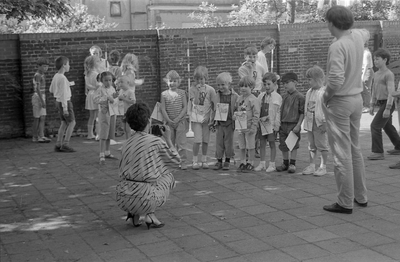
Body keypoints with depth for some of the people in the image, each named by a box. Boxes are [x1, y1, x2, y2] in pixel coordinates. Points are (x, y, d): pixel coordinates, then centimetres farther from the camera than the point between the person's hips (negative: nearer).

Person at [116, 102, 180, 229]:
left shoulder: (127, 144, 7)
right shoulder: (157, 142, -9)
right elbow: (176, 162, 6)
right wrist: (168, 139, 13)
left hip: (123, 199, 5)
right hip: (144, 198, -5)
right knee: (168, 175, 22)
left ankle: (135, 214, 13)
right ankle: (150, 214, 9)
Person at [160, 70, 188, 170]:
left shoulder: (182, 93, 1)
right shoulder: (164, 94, 3)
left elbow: (185, 107, -3)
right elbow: (163, 109, -1)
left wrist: (177, 119, -12)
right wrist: (169, 120, -11)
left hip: (180, 121, -1)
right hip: (168, 122, 1)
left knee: (181, 142, -4)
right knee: (169, 143, 7)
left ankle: (182, 162, 1)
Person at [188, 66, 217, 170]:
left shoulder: (210, 89, -2)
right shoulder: (192, 89, 0)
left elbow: (215, 105, 1)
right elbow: (191, 103, -4)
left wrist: (211, 117, -2)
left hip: (207, 118, 1)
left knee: (205, 140, 6)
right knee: (197, 139, -11)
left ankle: (204, 160, 22)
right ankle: (195, 160, 2)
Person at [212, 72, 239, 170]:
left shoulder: (235, 96, -4)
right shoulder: (217, 96, 2)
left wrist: (236, 120, -8)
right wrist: (214, 120, 4)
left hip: (229, 123, -2)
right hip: (219, 123, 2)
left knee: (228, 142, 7)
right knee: (219, 142, 6)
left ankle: (227, 161, 20)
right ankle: (219, 161, 16)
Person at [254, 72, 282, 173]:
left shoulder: (277, 97, -5)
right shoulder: (261, 96, 7)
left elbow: (278, 112, -6)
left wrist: (276, 125, -11)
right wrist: (260, 118, -1)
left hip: (271, 124, -4)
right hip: (261, 123, 4)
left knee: (272, 143, 2)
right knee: (262, 143, 9)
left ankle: (272, 164, 10)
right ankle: (262, 163, 16)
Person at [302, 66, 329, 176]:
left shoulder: (324, 91, -12)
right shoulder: (309, 92, 12)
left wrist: (324, 123, -18)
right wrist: (306, 122, 14)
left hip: (320, 124, -7)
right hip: (310, 123, 7)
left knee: (322, 145, 1)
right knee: (312, 146, 12)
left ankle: (323, 167, 9)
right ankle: (311, 165, 19)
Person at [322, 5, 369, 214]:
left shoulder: (337, 46, -21)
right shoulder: (358, 36, 3)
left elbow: (336, 80, -28)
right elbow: (366, 32, 30)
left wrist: (326, 96, -12)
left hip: (339, 102, -8)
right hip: (357, 98, 8)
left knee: (342, 153, -1)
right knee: (354, 149, 19)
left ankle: (345, 202, 6)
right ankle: (361, 196, 28)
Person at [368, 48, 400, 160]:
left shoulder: (389, 74, -15)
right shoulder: (376, 74, 12)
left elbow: (391, 92, -19)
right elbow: (374, 91, 20)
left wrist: (387, 108, -23)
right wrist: (372, 105, 19)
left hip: (387, 103, -9)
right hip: (381, 103, 9)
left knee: (375, 126, -13)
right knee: (387, 127, 20)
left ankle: (378, 152, -10)